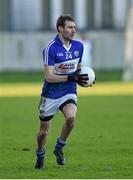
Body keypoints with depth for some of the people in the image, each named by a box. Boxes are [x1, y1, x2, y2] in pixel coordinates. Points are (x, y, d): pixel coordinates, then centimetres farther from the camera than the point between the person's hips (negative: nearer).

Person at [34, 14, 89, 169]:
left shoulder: (79, 46, 1)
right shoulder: (51, 49, -17)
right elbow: (49, 77, -20)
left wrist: (81, 77, -3)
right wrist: (71, 77, -27)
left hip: (69, 93, 3)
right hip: (50, 94, -3)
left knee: (71, 117, -28)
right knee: (44, 131, 6)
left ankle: (59, 148, -3)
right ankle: (40, 156, 36)